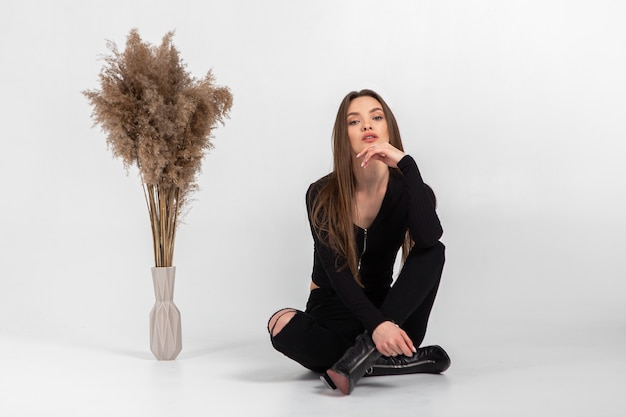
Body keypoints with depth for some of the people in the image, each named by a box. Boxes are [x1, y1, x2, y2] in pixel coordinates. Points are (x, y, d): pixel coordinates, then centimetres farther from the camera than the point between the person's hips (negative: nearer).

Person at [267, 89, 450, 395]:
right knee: (282, 325, -33)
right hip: (333, 311, -1)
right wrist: (377, 324, -35)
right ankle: (401, 361, -26)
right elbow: (337, 272, -19)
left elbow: (430, 239, -29)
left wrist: (405, 163, -30)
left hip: (386, 307, 1)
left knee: (434, 252, -23)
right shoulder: (323, 195, -10)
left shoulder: (405, 189, -6)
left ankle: (366, 351, -35)